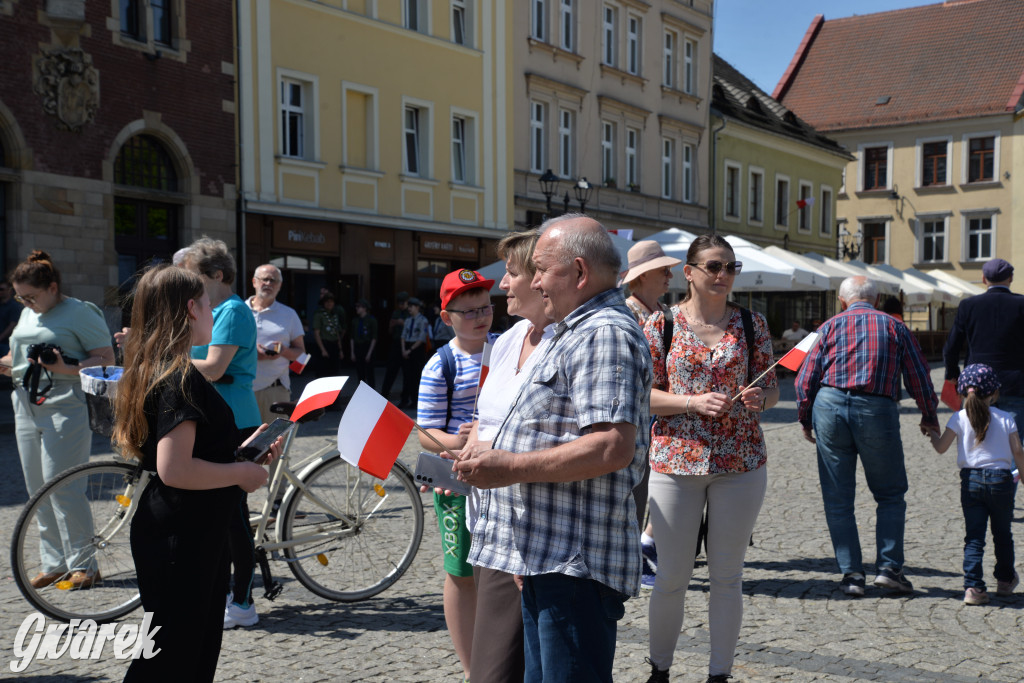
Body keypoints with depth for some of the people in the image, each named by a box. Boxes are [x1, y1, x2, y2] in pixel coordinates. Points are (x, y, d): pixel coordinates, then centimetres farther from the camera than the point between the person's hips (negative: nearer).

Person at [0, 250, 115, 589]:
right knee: (37, 491, 9)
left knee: (61, 488, -10)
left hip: (65, 409, -8)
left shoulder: (80, 312, -6)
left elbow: (106, 359, -11)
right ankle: (53, 564, 18)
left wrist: (66, 369, -24)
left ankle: (82, 564, 1)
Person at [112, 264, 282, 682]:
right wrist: (241, 473, -16)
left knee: (201, 649, 19)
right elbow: (174, 470, -28)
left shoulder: (155, 370, 11)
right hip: (180, 541, -10)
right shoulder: (181, 377, -20)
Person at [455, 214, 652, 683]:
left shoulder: (606, 333, -15)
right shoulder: (576, 333, 20)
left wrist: (511, 467, -22)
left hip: (574, 563, -11)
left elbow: (613, 447, -26)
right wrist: (488, 456, 21)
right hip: (547, 558, 11)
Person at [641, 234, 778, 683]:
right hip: (675, 461, -1)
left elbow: (772, 389, 9)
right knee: (671, 576, 7)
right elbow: (643, 395, -2)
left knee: (727, 576, 9)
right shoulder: (661, 324, -1)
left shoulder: (752, 324, 5)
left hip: (740, 462, 1)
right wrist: (694, 401, -17)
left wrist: (759, 398, -14)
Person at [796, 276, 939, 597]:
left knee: (838, 499, 8)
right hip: (877, 411, 0)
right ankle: (888, 567, 7)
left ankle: (851, 574, 8)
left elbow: (805, 379, 5)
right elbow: (919, 378, 11)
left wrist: (805, 420, 16)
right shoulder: (895, 326, 12)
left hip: (830, 405, 1)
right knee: (890, 495, 15)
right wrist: (929, 417, 25)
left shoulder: (830, 326, 11)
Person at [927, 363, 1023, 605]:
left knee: (974, 537, 1)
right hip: (1000, 479, 1)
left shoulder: (959, 418, -2)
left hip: (971, 480, -1)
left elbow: (941, 447, 0)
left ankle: (973, 586, -12)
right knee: (1002, 534, 20)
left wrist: (932, 433, 20)